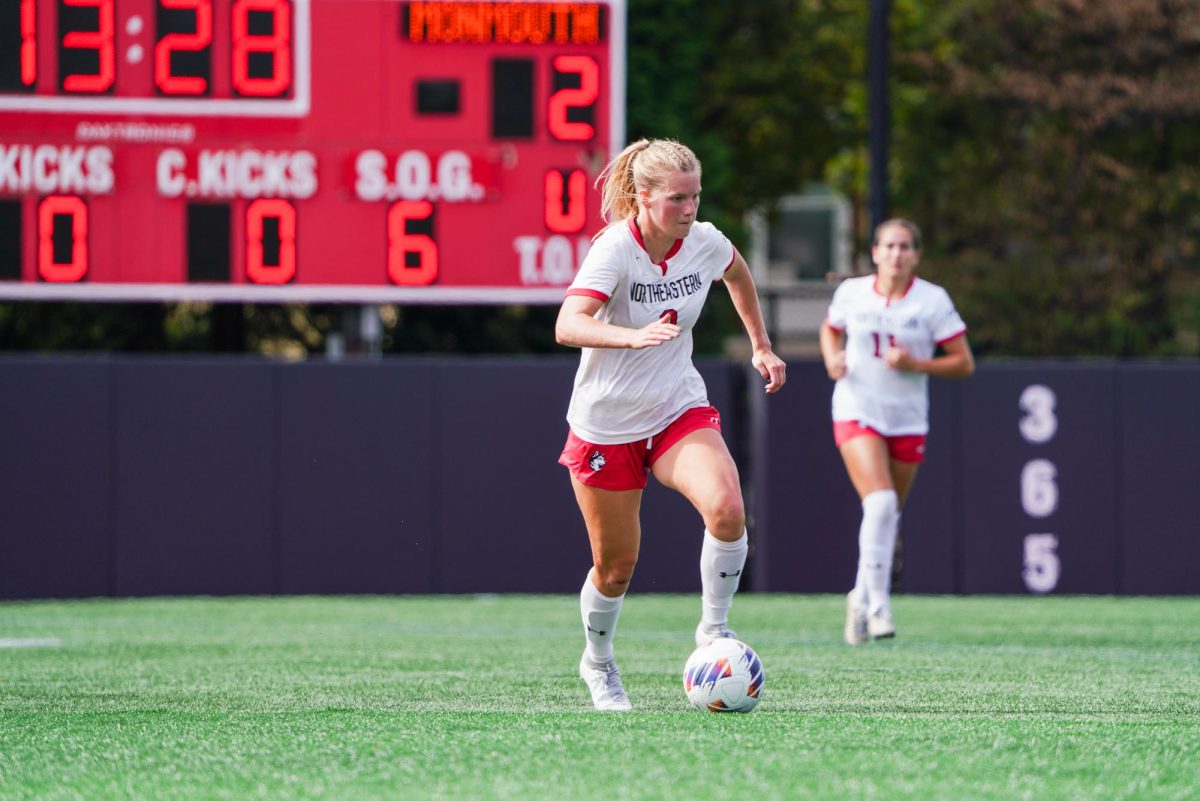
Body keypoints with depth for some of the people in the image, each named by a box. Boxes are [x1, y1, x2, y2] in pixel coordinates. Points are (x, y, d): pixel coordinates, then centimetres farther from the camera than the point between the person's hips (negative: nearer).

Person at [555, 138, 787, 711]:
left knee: (727, 508, -26)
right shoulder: (615, 250, -22)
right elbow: (568, 326, -38)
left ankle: (713, 629, -5)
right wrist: (634, 336, -53)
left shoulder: (705, 243, -6)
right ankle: (598, 664, 35)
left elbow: (738, 275, 20)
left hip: (679, 410, 3)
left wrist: (761, 347, 22)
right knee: (615, 566, 6)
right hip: (606, 422, -3)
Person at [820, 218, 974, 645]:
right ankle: (878, 605, -19)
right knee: (880, 502, -22)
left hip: (907, 419, 2)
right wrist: (833, 358, -1)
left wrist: (915, 364, -18)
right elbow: (830, 329, 21)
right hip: (857, 413, -2)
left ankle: (862, 597, 33)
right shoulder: (851, 293, 0)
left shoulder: (933, 300, -4)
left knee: (889, 515, 10)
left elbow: (963, 363, -3)